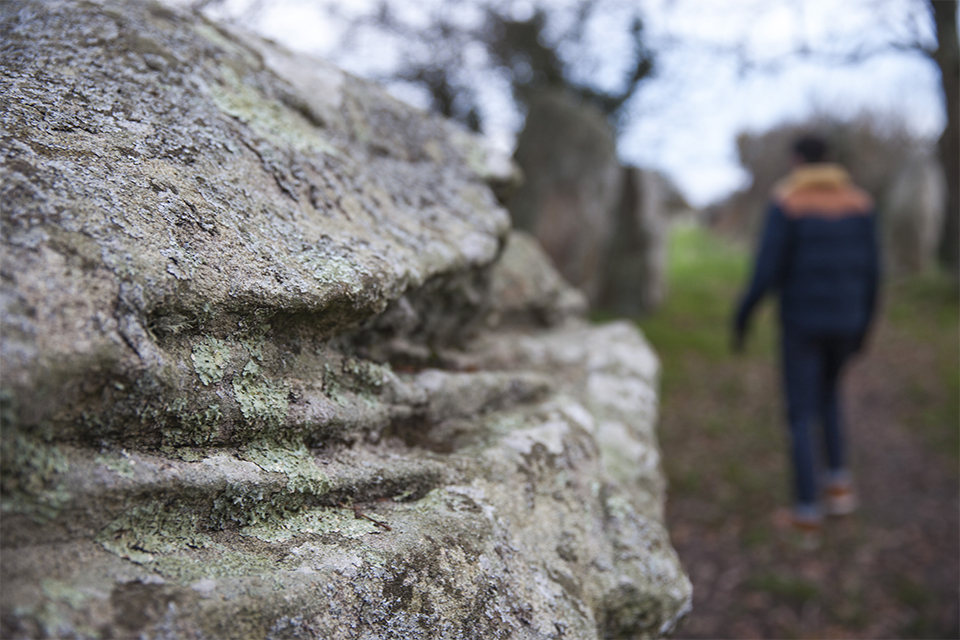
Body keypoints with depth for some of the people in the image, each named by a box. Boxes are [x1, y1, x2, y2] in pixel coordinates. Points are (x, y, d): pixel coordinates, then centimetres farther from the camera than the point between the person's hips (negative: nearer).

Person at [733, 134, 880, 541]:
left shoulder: (786, 204, -11)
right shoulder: (860, 204, 2)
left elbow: (767, 271, -16)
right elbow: (871, 271, 2)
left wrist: (742, 318, -3)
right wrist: (864, 324, 14)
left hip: (801, 324, -4)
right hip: (845, 321, 4)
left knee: (801, 414, 6)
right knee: (828, 392, 28)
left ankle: (808, 510, 7)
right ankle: (839, 479, 17)